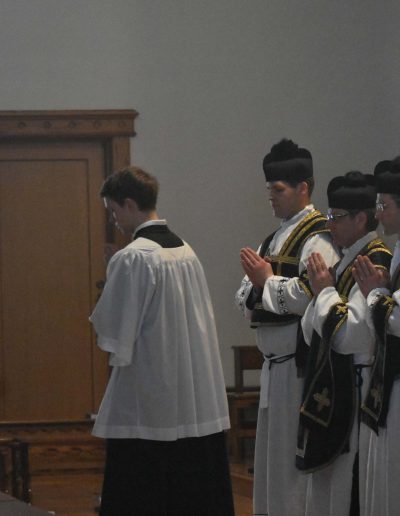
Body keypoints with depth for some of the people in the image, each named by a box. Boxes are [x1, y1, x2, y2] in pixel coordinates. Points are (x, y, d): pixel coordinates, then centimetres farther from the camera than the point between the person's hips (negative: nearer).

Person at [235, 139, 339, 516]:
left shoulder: (317, 238, -12)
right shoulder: (276, 238, 18)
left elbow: (313, 295, -26)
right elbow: (244, 300, 15)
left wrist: (267, 281, -14)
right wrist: (255, 285, -7)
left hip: (299, 364, -10)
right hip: (275, 361, 10)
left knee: (292, 453, -7)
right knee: (269, 453, 14)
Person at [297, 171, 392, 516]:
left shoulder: (376, 265, -16)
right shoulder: (346, 263, 12)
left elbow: (347, 335, -24)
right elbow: (312, 334, 14)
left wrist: (325, 291, -12)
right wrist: (321, 290, -2)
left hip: (356, 393, -10)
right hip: (330, 389, 10)